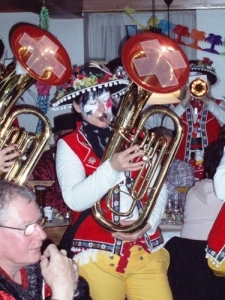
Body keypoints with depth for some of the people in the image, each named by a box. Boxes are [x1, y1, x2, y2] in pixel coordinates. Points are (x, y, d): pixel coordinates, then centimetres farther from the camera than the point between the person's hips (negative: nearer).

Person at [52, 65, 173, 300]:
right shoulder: (70, 145, -2)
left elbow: (159, 188, 7)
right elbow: (75, 200, -16)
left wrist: (149, 223, -10)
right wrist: (111, 168, -28)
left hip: (146, 249, 3)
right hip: (98, 253, -3)